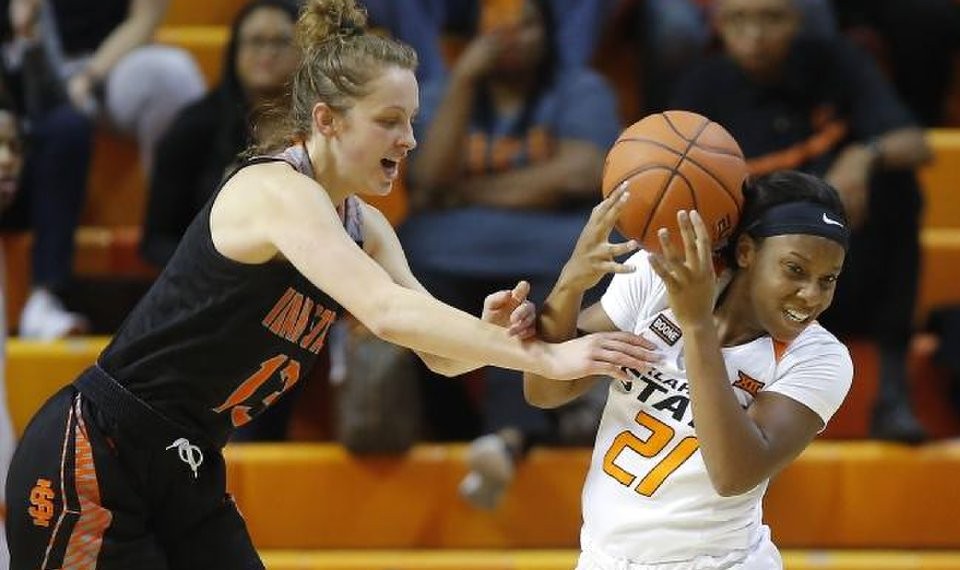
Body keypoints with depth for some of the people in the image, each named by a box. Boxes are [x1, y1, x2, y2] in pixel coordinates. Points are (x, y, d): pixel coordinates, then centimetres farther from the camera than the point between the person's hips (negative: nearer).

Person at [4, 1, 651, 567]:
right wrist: (544, 357, -35)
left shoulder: (362, 226, 7)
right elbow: (390, 313, -33)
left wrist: (490, 332, -20)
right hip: (91, 459, -9)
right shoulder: (275, 190, -20)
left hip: (187, 474, 9)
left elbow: (437, 356, 3)